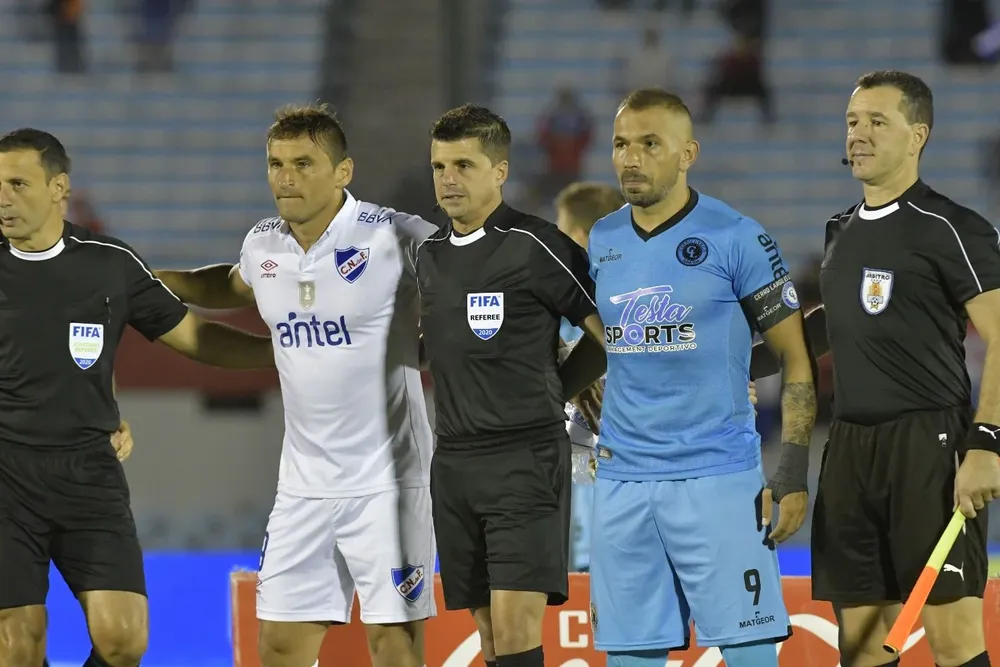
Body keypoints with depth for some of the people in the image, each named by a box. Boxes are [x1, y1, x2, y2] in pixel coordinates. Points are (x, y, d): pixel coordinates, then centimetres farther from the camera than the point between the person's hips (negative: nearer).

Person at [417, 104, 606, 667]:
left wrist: (550, 395, 4)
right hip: (454, 461, 7)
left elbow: (609, 334, -3)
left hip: (526, 458, -7)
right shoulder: (430, 255, 13)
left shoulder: (537, 247, -8)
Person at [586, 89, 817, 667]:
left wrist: (793, 476, -9)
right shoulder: (600, 245, 10)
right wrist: (593, 430, 12)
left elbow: (796, 362, -3)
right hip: (622, 482, 5)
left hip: (717, 478, -5)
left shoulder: (737, 239, -5)